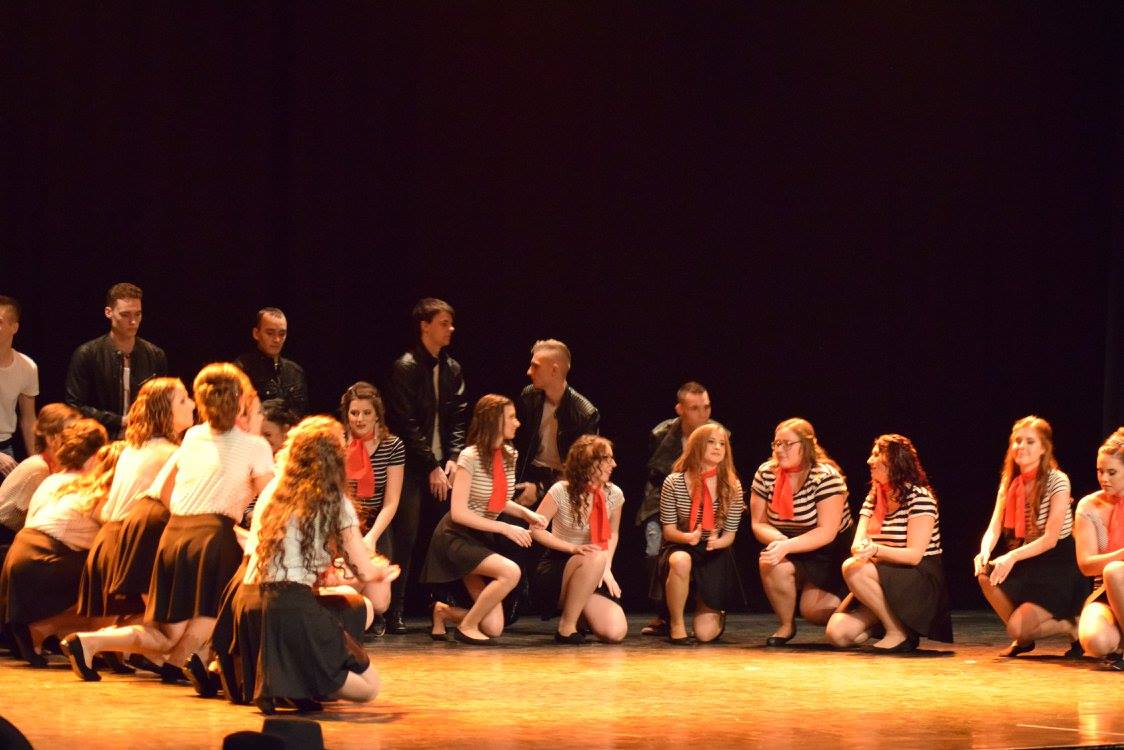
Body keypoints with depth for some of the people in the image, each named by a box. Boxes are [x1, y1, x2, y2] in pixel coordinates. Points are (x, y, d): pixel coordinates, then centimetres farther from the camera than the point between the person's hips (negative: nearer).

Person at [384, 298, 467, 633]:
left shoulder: (452, 369, 13)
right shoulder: (405, 367, -6)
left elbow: (458, 419, 12)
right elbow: (407, 425, -10)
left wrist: (453, 460, -2)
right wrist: (432, 467, -12)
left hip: (442, 465, 6)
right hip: (413, 467, -6)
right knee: (405, 539, -8)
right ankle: (394, 613, -6)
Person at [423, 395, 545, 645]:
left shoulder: (509, 455, 3)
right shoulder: (470, 457, -19)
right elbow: (458, 512, -22)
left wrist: (526, 512, -1)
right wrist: (506, 528, -23)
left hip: (483, 539, 7)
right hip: (456, 537, -7)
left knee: (493, 629, -3)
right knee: (510, 572, -33)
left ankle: (444, 612, 25)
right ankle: (466, 626, -14)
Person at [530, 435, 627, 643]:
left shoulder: (614, 494, -1)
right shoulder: (561, 491, -13)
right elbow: (536, 530, -9)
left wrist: (607, 568, -3)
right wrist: (573, 548, -20)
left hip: (593, 575, 4)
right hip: (556, 569, -4)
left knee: (615, 632, -21)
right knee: (595, 558, -39)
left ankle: (579, 608, 13)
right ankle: (566, 626, -22)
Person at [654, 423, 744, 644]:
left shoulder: (732, 486, -5)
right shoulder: (674, 483, -8)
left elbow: (730, 534, 0)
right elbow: (668, 530, -5)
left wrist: (717, 542, -24)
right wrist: (687, 537, -27)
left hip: (715, 554, 1)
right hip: (680, 548, -1)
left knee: (705, 634, -9)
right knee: (681, 561, -42)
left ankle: (716, 616, 33)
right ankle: (675, 623, -18)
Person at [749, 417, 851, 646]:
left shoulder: (826, 476, -19)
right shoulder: (765, 474, -5)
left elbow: (826, 533, -23)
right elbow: (758, 524, -2)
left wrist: (787, 547, -36)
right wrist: (778, 540, -25)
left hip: (832, 552, -4)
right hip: (792, 554, 4)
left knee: (813, 610, -23)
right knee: (770, 564, -31)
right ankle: (786, 625, -7)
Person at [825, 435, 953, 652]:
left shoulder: (920, 497, -9)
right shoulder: (873, 498, 13)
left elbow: (914, 555, -18)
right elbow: (858, 544, 1)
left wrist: (875, 550, -35)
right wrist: (859, 548, -25)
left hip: (921, 583, -6)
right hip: (883, 582, 6)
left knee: (852, 568, -31)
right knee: (837, 633, -17)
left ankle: (898, 632, -18)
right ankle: (885, 620, 9)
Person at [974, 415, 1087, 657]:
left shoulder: (1057, 481, -13)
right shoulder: (1009, 482, 6)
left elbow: (1050, 539, -19)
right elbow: (994, 529, -3)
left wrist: (1013, 556, -34)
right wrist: (985, 552, -26)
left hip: (1058, 567, -6)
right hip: (1027, 565, 6)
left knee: (1017, 627, -23)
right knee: (986, 575, -24)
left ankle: (1070, 627, 5)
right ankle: (1023, 638, 0)